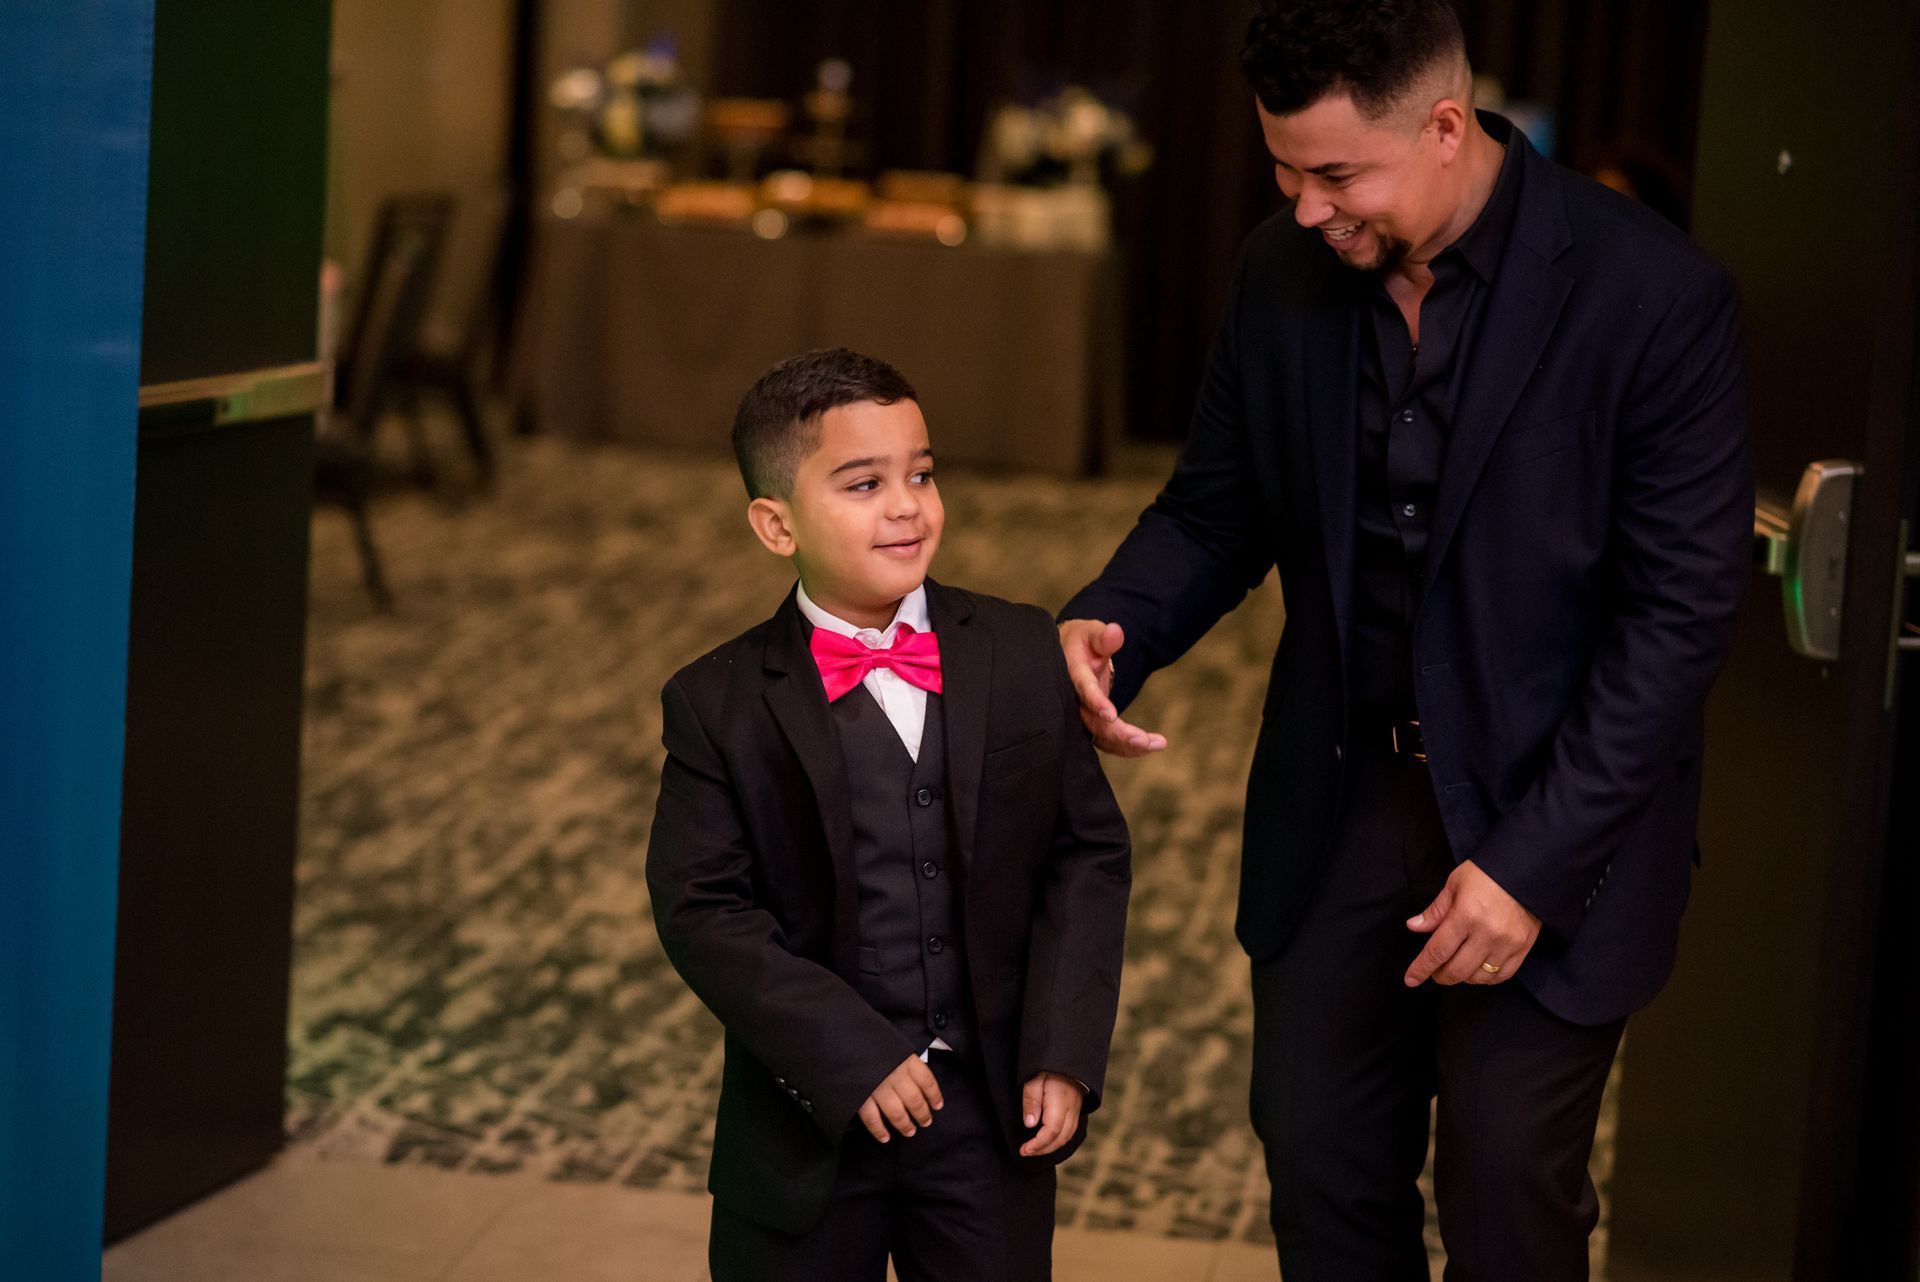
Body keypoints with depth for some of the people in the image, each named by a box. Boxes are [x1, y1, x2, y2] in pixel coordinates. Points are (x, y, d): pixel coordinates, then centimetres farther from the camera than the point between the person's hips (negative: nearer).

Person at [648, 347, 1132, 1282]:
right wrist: (851, 1058, -19)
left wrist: (1064, 1051, -7)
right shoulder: (719, 705, -8)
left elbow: (1089, 852, 1)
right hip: (807, 1124, -2)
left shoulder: (1025, 656, -1)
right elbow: (702, 911, -12)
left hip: (994, 1111, 2)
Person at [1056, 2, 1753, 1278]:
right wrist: (1112, 630, -15)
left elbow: (1683, 610, -16)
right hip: (1338, 801, 4)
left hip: (1549, 824, -4)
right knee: (1323, 1176, 13)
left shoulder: (1652, 295, -19)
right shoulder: (1283, 275, -4)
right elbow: (1215, 512, 8)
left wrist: (1536, 861, -19)